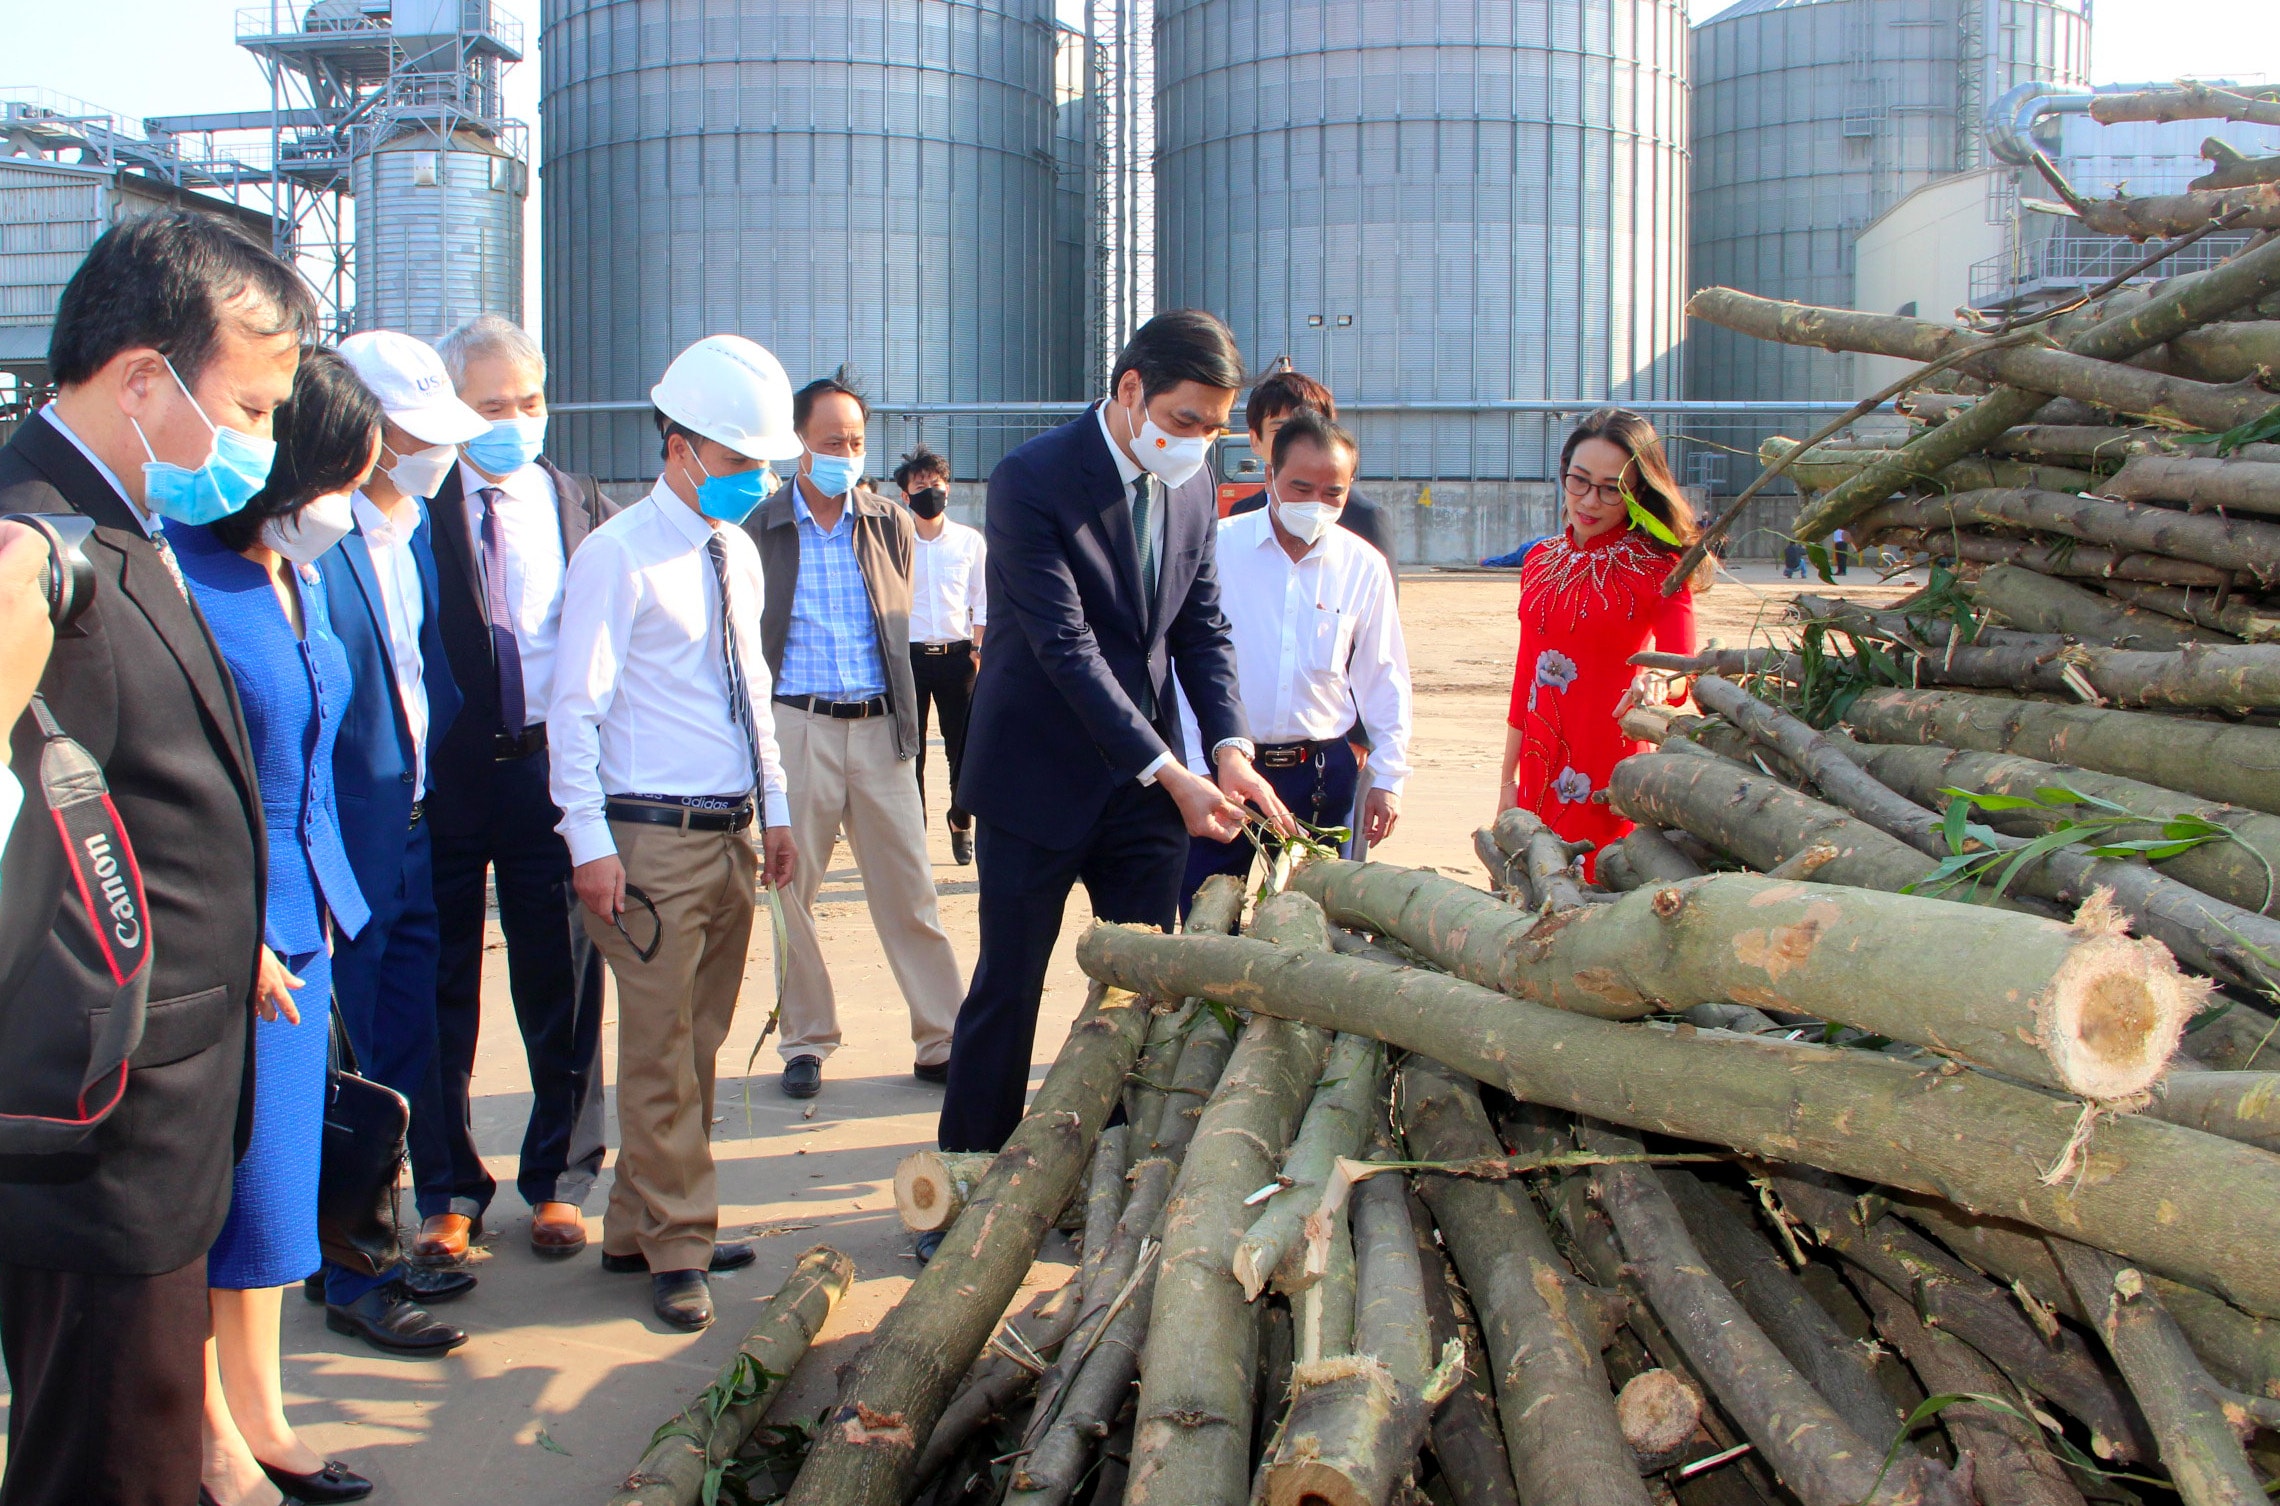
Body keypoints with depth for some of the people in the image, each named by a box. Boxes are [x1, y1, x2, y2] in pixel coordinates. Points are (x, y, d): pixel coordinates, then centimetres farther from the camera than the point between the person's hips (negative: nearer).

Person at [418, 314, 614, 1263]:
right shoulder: (416, 505, -2)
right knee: (441, 990, 8)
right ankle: (449, 1190, 23)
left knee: (562, 987, 8)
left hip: (553, 768, 2)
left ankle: (559, 1181, 23)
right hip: (446, 770, -1)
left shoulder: (579, 504, 6)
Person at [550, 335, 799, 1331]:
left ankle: (642, 1228, 24)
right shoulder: (617, 556, -10)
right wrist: (591, 841, -16)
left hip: (731, 832, 8)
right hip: (652, 837, -7)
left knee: (698, 1043, 13)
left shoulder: (740, 555, 13)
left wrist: (776, 811, 16)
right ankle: (674, 1246, 11)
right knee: (661, 1050, -1)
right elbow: (575, 708, -11)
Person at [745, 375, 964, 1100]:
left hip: (878, 728, 2)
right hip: (794, 727, -2)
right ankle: (806, 1042, 18)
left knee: (909, 891, 3)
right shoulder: (759, 530, 1)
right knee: (790, 890, 4)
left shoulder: (891, 524, 8)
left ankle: (942, 1042, 8)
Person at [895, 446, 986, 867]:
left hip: (956, 654, 1)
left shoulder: (970, 541, 8)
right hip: (907, 655, -1)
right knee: (908, 751, 0)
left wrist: (977, 650, 0)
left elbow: (983, 602, 10)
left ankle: (961, 824, 23)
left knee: (963, 747, 2)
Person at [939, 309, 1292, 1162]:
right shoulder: (1031, 482, -17)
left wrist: (1229, 748, -10)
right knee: (1008, 987, 4)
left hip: (1145, 786, 6)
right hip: (1040, 777, -5)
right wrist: (1171, 775, -24)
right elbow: (1068, 649, -21)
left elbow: (1204, 631, 7)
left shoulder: (1191, 491, 4)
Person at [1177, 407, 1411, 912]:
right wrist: (1194, 768, -8)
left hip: (1322, 774, 2)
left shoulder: (1363, 566, 4)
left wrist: (1387, 777, 8)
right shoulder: (1216, 547, -4)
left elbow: (1383, 678, 11)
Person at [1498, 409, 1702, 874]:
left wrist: (1654, 683, -41)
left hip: (1610, 775, -5)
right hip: (1540, 778, 5)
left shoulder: (1657, 568, -6)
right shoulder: (1541, 563, 11)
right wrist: (1509, 781, 14)